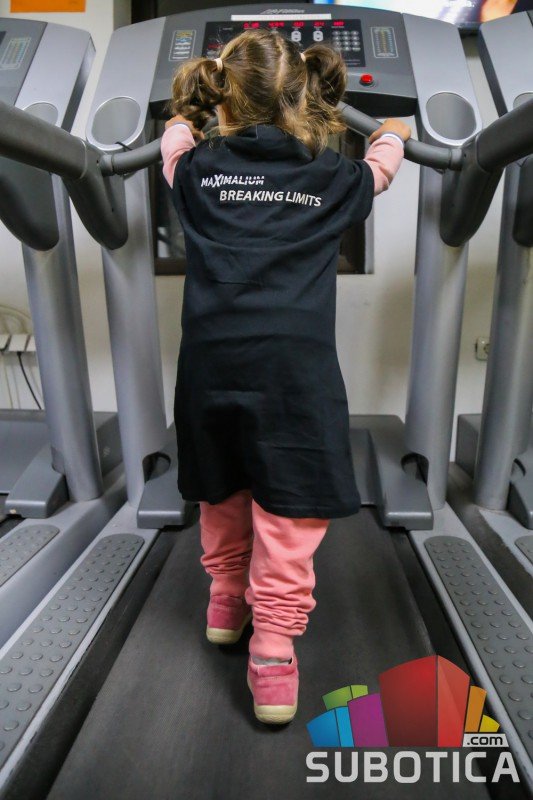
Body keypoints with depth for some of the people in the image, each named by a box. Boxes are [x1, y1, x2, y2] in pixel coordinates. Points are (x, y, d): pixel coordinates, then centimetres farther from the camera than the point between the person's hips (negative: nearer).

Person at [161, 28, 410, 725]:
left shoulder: (199, 169, 12)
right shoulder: (334, 178, 11)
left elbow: (177, 131, 37)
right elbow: (383, 161, 34)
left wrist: (186, 120, 60)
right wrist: (393, 132, 57)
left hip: (211, 359, 3)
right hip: (295, 363, -2)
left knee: (222, 491, 21)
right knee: (287, 514, 5)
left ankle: (226, 602, 41)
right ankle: (273, 655, 11)